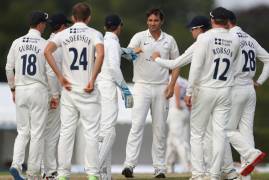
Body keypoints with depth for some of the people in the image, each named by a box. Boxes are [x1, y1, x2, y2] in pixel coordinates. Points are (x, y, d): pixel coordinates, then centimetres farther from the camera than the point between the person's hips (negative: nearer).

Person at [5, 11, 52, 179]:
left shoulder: (17, 43, 4)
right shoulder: (45, 45, -7)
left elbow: (9, 68, 5)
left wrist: (13, 88, 17)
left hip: (20, 90, 4)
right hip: (39, 90, -4)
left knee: (23, 132, 11)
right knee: (37, 133, 3)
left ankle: (16, 164, -9)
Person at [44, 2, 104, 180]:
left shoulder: (63, 34, 7)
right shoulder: (94, 34, 0)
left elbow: (47, 51, -9)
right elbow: (100, 53, -19)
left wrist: (60, 77, -6)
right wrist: (93, 79, -15)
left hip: (68, 90, 3)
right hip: (88, 91, -3)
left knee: (66, 132, 6)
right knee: (91, 133, 0)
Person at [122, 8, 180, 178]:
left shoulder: (169, 40, 7)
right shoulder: (139, 37, 0)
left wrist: (172, 84, -2)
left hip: (161, 88, 3)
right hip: (142, 86, -3)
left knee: (160, 129, 5)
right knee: (137, 125, -13)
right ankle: (129, 164, -18)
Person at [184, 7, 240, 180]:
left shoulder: (205, 37, -9)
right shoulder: (234, 41, 3)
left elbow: (196, 66, -13)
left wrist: (189, 92, -9)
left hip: (204, 90, -3)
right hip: (225, 91, 3)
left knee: (197, 134, 4)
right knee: (220, 133, 3)